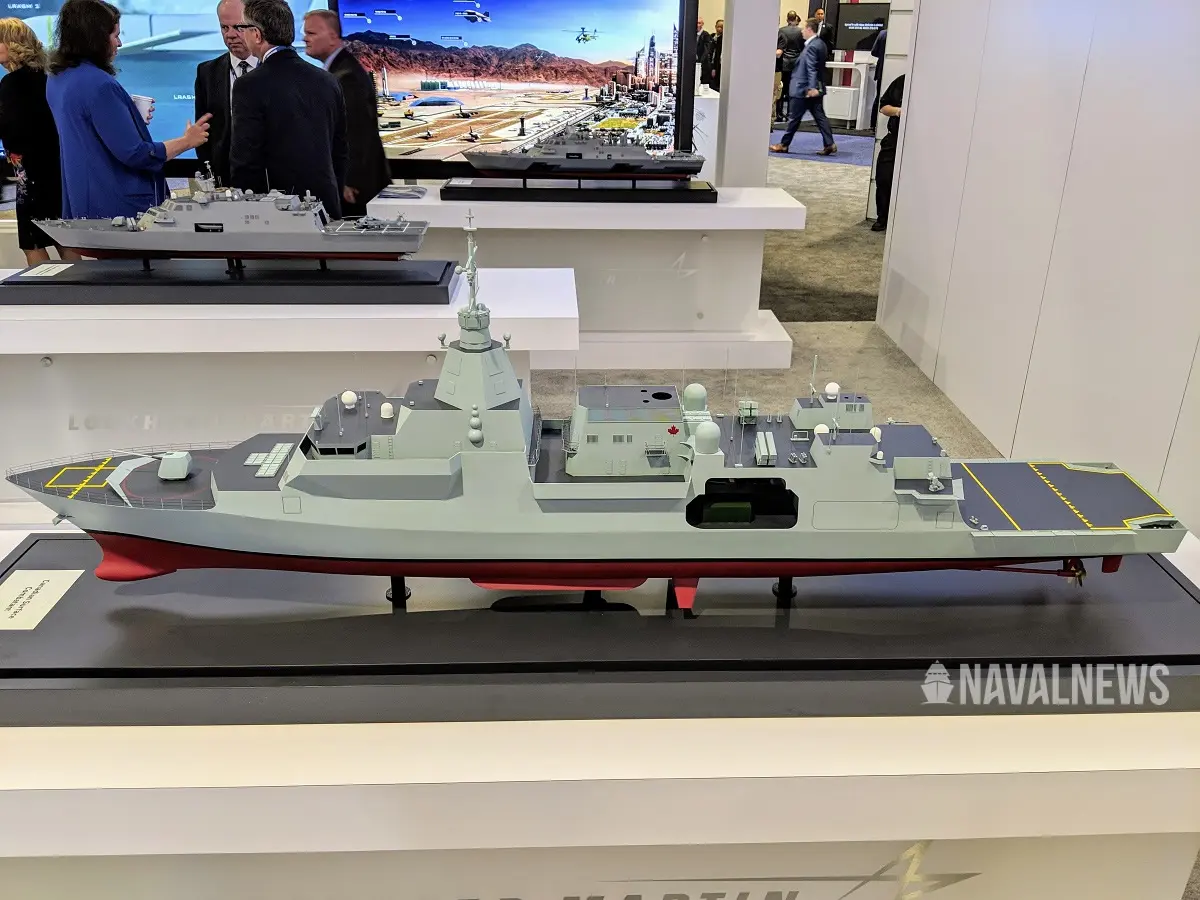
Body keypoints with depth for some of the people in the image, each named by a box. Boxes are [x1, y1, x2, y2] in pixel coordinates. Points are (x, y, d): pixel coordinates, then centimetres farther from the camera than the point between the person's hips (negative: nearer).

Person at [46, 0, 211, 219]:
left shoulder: (57, 78, 8)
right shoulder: (99, 85, -20)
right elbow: (135, 154, -21)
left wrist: (127, 114, 19)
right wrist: (187, 141, -11)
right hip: (118, 206, -9)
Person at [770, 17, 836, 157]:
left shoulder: (811, 47, -16)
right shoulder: (820, 44, 13)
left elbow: (811, 69, -25)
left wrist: (811, 87, -30)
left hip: (804, 89, -9)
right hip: (816, 88, 9)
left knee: (794, 118, 1)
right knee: (820, 116, 7)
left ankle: (784, 144, 10)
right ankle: (829, 144, 1)